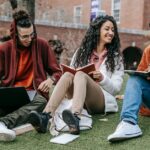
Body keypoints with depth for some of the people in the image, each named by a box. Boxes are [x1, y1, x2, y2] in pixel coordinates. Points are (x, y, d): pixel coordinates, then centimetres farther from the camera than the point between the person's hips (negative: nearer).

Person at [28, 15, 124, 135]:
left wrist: (102, 78, -14)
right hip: (78, 98, 2)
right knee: (68, 74, -28)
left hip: (102, 100, -2)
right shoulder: (82, 51, 17)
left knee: (80, 75, -31)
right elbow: (72, 74, 13)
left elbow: (116, 88, 4)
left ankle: (75, 118, -60)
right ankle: (46, 117, -49)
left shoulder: (116, 57, 12)